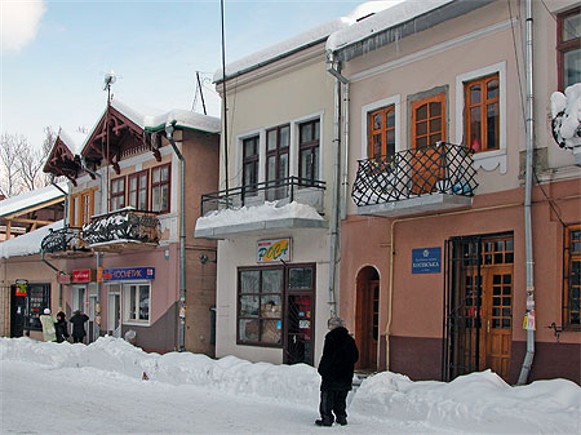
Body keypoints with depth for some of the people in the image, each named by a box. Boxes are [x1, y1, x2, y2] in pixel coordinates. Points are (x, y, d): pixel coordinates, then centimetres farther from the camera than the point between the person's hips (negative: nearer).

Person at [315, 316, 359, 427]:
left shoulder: (331, 337, -11)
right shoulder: (350, 339, 8)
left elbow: (327, 356, -15)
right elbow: (355, 356, 11)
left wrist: (322, 370, -7)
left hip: (331, 375, -6)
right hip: (346, 376, 6)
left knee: (327, 398, 2)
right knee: (341, 398, 17)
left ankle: (327, 418, 0)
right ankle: (341, 417, 20)